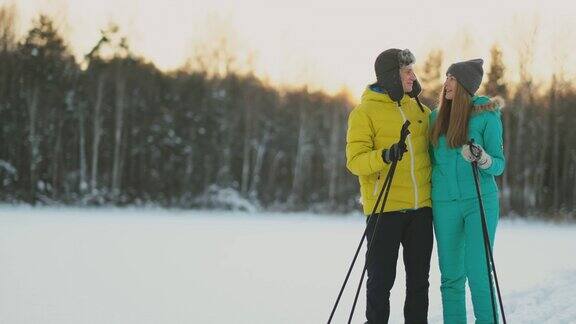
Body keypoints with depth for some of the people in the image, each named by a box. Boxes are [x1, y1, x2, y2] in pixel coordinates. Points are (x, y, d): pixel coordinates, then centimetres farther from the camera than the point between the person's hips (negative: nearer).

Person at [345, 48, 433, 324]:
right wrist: (385, 155, -28)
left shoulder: (419, 109, 13)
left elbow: (431, 146, 26)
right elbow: (355, 161, -12)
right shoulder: (365, 112, -4)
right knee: (382, 279, 0)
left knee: (419, 279, 10)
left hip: (420, 208, 5)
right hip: (385, 208, -5)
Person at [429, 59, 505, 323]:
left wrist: (483, 159, -22)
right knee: (451, 275, 5)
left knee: (478, 272, -10)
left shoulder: (486, 116, -3)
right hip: (444, 204, 4)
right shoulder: (436, 117, 9)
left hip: (480, 201, -4)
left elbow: (499, 164, -4)